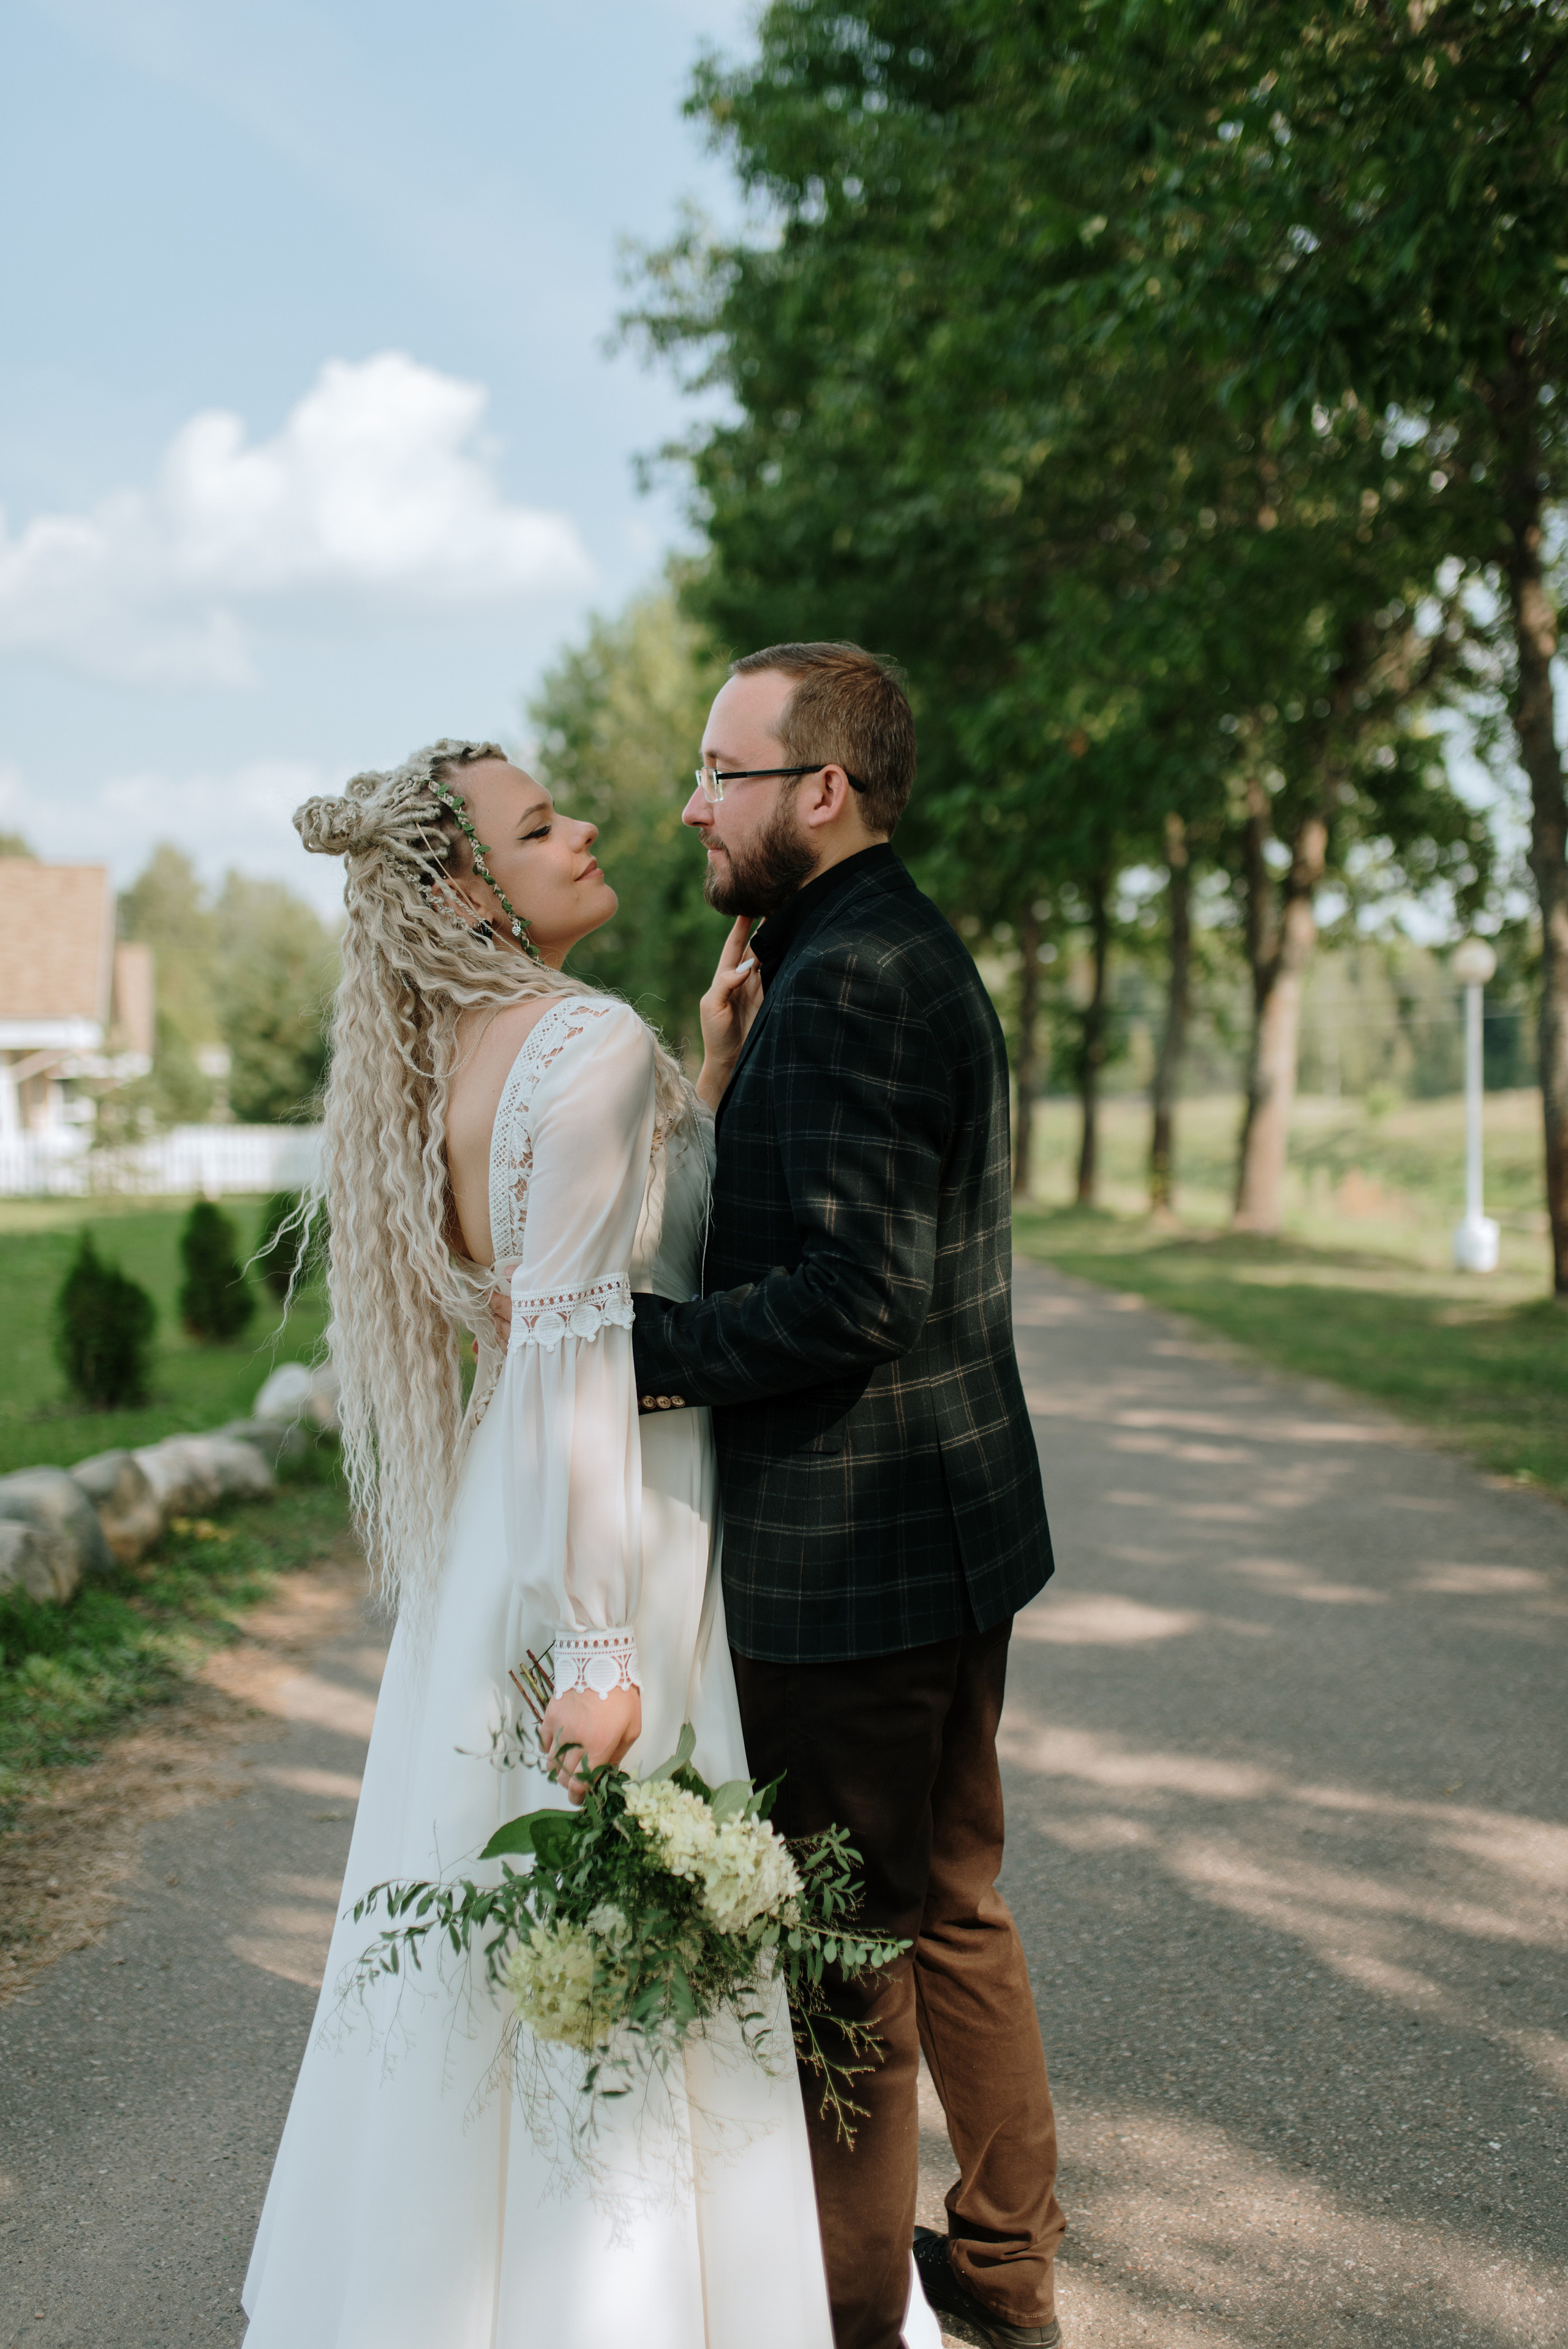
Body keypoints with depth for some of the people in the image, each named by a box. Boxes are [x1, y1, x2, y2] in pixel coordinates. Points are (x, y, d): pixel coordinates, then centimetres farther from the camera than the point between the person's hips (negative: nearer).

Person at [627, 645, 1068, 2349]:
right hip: (953, 1527, 11)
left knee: (844, 1957, 5)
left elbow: (854, 1291, -27)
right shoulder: (916, 953, 13)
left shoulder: (842, 980, -20)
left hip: (850, 1564, -11)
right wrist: (731, 1069, 4)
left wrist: (636, 1344, -21)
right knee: (954, 1914, 22)